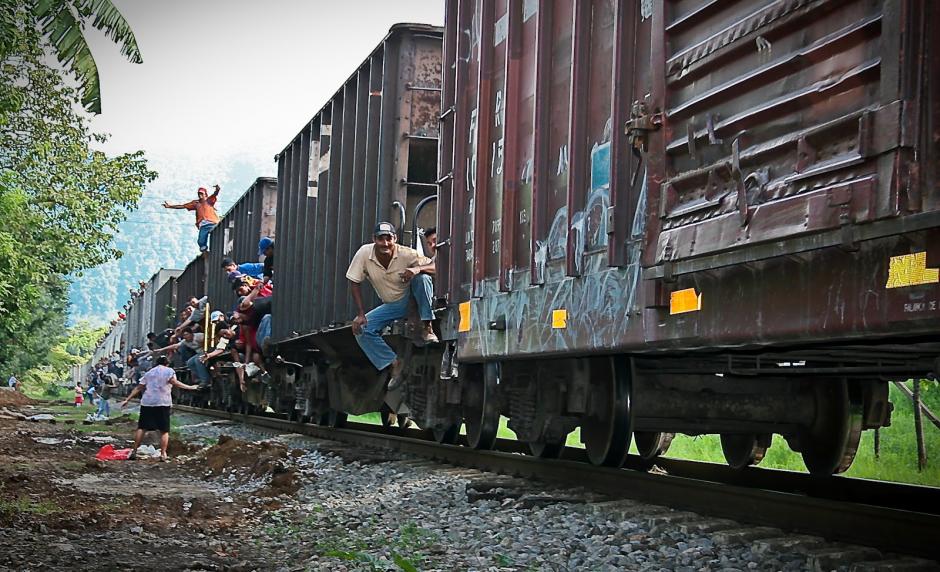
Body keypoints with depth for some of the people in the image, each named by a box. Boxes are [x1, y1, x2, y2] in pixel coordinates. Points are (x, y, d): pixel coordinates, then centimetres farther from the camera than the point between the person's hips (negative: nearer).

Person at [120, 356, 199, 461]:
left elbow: (138, 388, 18)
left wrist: (127, 400, 22)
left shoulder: (149, 372, 20)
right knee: (164, 430, 2)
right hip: (163, 403, -4)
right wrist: (190, 387, -10)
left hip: (147, 402, 4)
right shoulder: (169, 371, 6)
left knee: (141, 428, 7)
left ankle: (134, 451, 3)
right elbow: (174, 382, -12)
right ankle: (163, 454, -4)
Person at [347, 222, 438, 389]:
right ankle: (394, 363, -10)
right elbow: (354, 283, -9)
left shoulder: (406, 254, -22)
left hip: (413, 299, -3)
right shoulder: (364, 253, -18)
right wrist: (361, 314, -16)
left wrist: (418, 268, -45)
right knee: (361, 329, -16)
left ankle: (427, 328, -24)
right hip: (391, 306, 3)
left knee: (422, 278, -33)